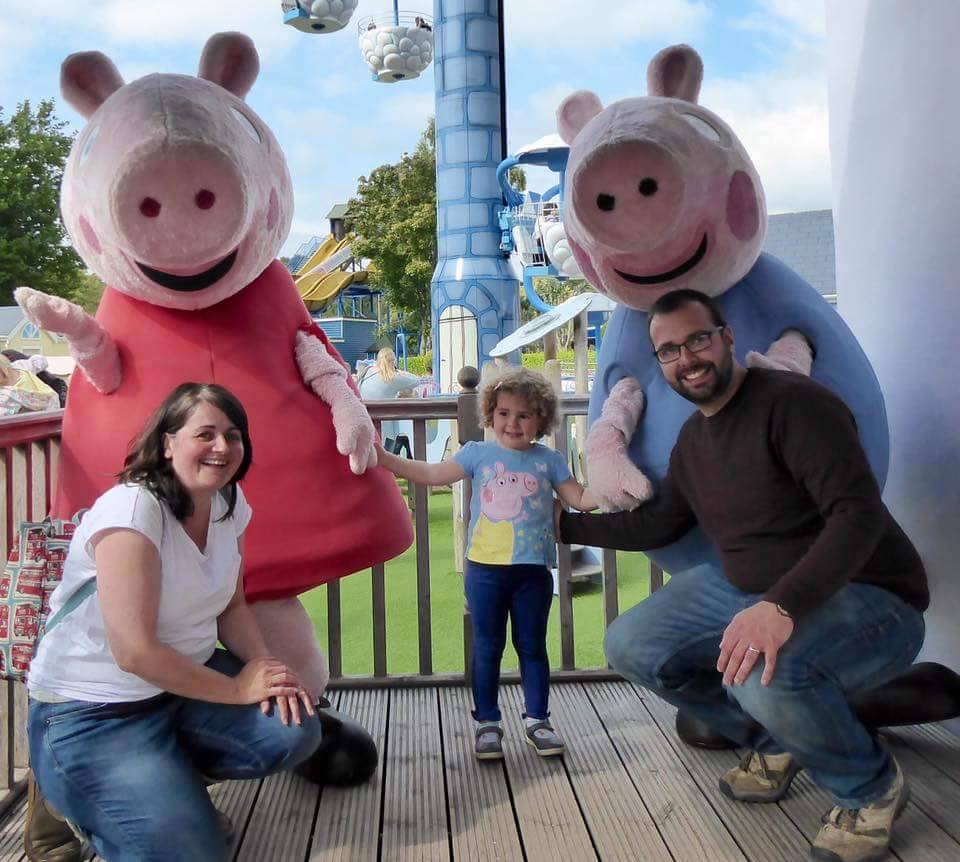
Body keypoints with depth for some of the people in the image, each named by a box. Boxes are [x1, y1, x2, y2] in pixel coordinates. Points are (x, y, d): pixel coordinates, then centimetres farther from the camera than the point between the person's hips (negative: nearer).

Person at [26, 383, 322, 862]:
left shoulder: (229, 504, 0)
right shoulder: (132, 509, -24)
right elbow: (135, 651, -27)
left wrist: (265, 665, -13)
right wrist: (239, 687, -19)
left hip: (184, 684, 7)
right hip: (91, 714, -7)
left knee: (296, 731, -14)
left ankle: (168, 772, 9)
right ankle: (86, 798, 12)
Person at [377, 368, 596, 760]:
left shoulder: (548, 460, 4)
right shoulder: (478, 454, 2)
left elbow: (580, 499, 9)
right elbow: (432, 474, 0)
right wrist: (381, 457, -7)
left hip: (533, 571, 1)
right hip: (485, 569, 0)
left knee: (532, 647, 11)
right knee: (487, 648, 8)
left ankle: (536, 720, 24)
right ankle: (487, 723, 21)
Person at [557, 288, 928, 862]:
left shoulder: (791, 401, -19)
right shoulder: (693, 438, 8)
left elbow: (859, 513, -29)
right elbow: (660, 524, 21)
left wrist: (782, 607, -42)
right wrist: (567, 525, 18)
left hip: (869, 600, -8)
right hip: (753, 594, 8)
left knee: (766, 675, -38)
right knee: (630, 646, 1)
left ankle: (870, 787, -5)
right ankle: (773, 742, 17)